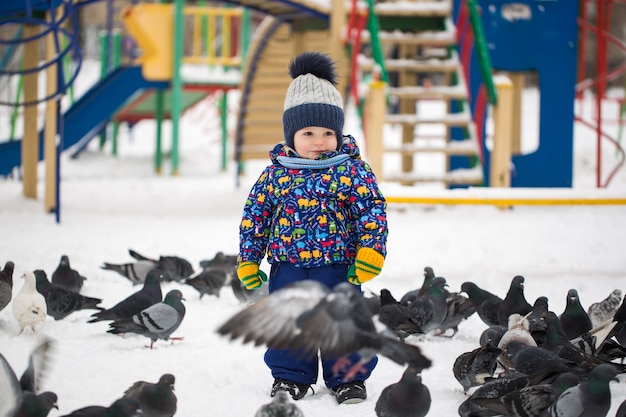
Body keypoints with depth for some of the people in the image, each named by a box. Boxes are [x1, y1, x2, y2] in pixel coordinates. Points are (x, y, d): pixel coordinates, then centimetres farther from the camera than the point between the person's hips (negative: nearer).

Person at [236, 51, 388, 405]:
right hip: (288, 266, 2)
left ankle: (348, 377, 17)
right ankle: (291, 376, 23)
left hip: (338, 267, -2)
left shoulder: (351, 170, -4)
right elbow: (255, 214, 8)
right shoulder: (276, 173, 1)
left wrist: (371, 250, -13)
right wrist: (248, 259, 9)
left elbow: (373, 210, -4)